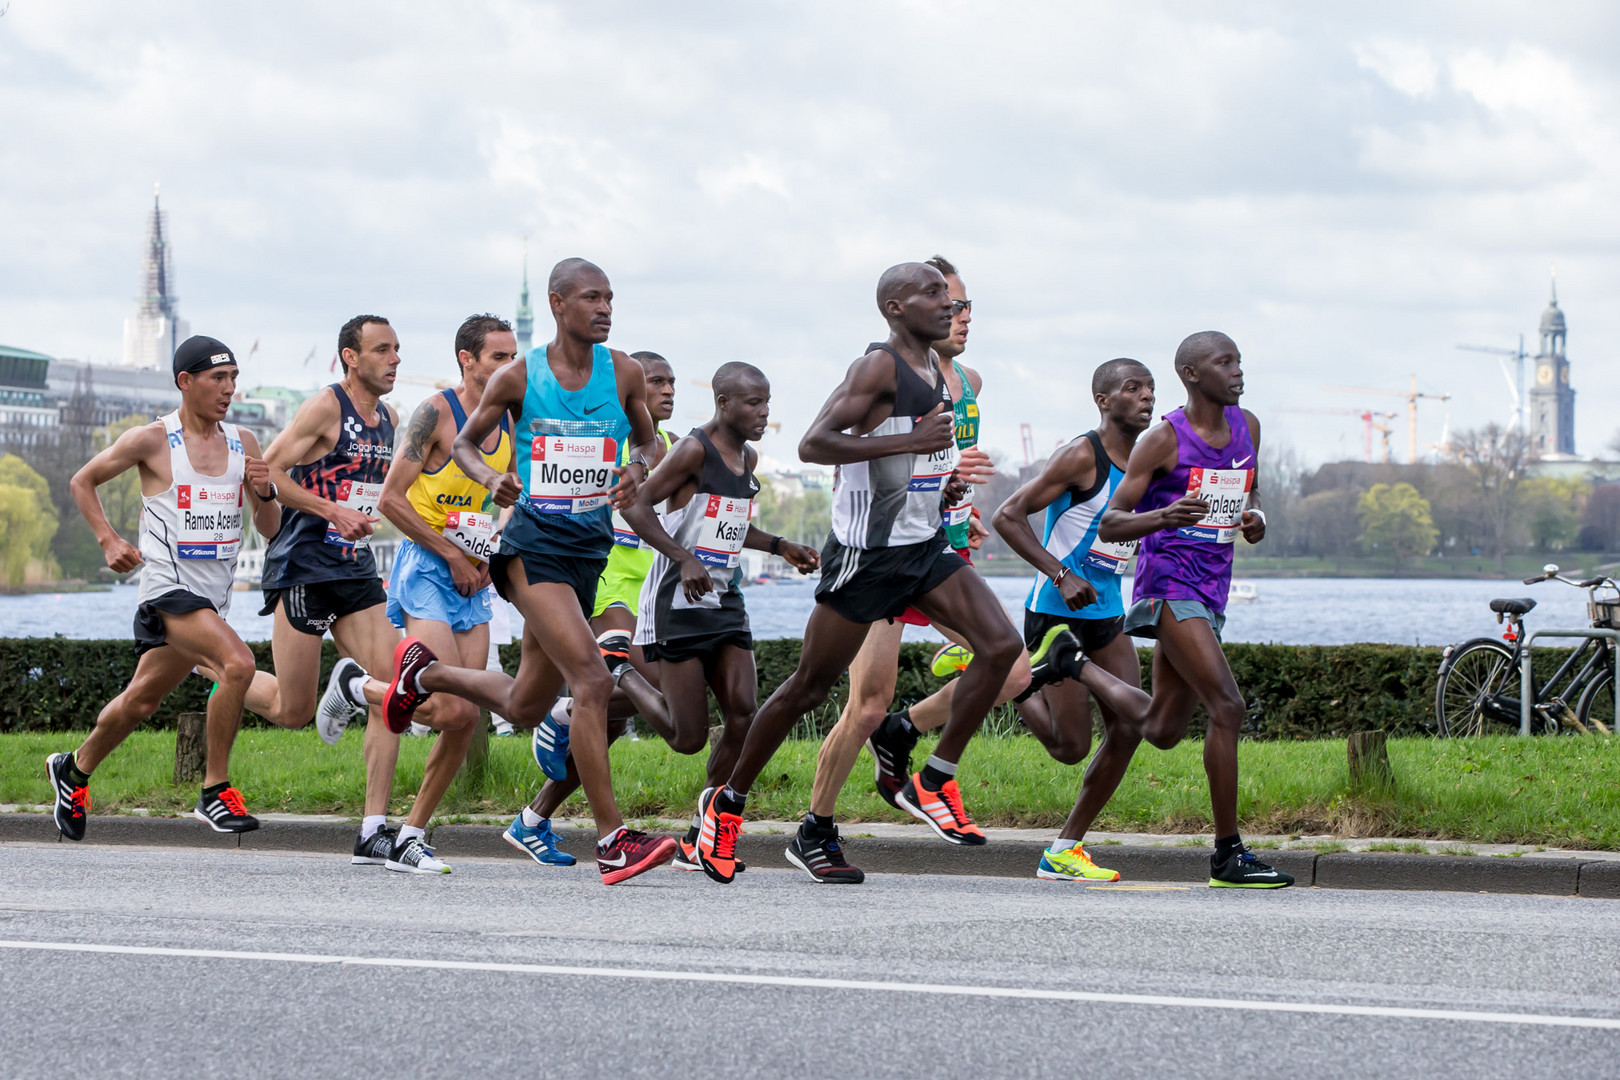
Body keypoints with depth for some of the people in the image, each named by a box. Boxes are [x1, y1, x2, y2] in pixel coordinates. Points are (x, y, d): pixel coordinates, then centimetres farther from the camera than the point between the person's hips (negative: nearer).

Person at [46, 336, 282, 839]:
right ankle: (215, 791, -18)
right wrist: (109, 540, -5)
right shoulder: (152, 440, -8)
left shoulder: (243, 443, 7)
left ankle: (74, 770, 42)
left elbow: (269, 529, 10)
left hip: (213, 597, 6)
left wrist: (264, 492, -10)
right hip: (168, 588, -6)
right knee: (238, 663, -28)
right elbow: (83, 482, 6)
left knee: (140, 701, 18)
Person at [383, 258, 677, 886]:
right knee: (592, 680, -21)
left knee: (525, 708, 15)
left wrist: (637, 469, -5)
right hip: (534, 544, -6)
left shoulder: (623, 374, 4)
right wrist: (489, 479, -12)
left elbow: (648, 440, 18)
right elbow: (464, 442, 9)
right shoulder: (519, 378, -3)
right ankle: (612, 840, -19)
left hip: (591, 549, 6)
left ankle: (425, 673, 44)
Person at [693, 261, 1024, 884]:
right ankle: (727, 801, 16)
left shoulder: (933, 368, 13)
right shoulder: (879, 367, -15)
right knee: (810, 685, 0)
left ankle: (933, 781, 0)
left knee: (1001, 645, -9)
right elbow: (813, 444, -24)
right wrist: (908, 442, -28)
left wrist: (942, 486, 11)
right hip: (866, 552, -8)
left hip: (924, 546, 8)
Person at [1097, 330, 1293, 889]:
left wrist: (1256, 518, 3)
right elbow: (1109, 525, -8)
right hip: (1169, 585, -8)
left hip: (1212, 590, 8)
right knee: (1227, 705, -19)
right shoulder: (1165, 440, -9)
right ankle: (1228, 853, -14)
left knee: (1162, 732, 13)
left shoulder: (1247, 428, 10)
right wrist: (1164, 517, -27)